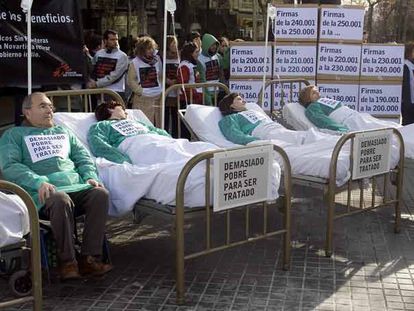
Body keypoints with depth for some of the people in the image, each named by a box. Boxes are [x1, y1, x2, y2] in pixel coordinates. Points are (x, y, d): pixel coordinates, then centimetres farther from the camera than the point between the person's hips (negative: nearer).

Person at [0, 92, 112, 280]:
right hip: (43, 193, -4)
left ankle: (90, 258, -26)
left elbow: (83, 158, 23)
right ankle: (67, 262, -25)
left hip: (77, 186, 4)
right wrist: (38, 182, -17)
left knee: (100, 193, -27)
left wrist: (91, 177, 0)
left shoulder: (64, 132, 33)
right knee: (61, 200, -38)